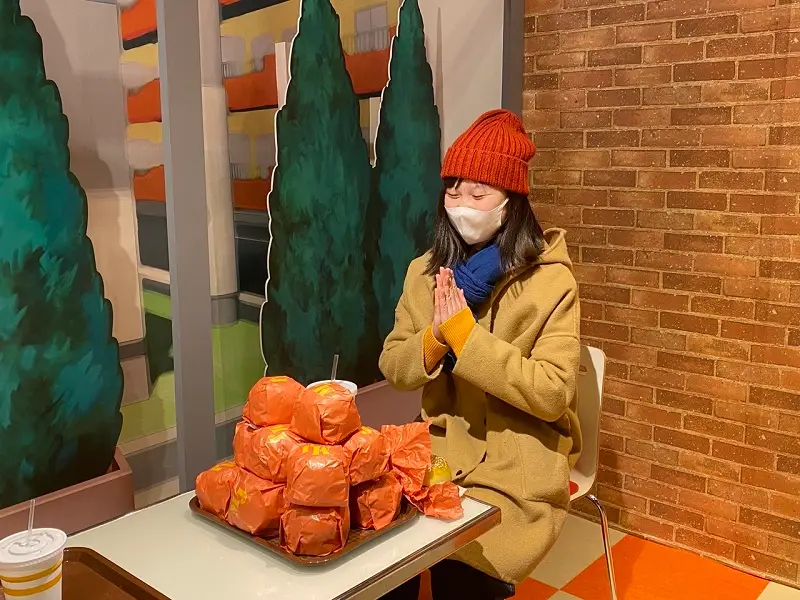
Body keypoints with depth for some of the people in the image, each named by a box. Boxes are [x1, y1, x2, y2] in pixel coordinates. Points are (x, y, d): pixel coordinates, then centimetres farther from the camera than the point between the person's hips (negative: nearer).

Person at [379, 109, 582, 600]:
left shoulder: (551, 281, -12)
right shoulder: (426, 272, 3)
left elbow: (551, 395, -18)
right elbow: (393, 370, 4)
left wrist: (465, 334, -23)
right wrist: (435, 337, -17)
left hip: (517, 470, -4)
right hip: (441, 452, 4)